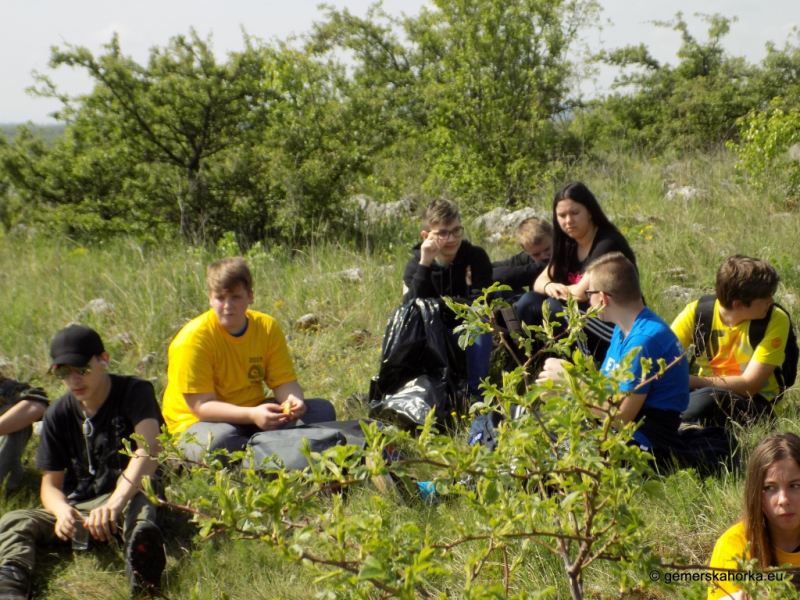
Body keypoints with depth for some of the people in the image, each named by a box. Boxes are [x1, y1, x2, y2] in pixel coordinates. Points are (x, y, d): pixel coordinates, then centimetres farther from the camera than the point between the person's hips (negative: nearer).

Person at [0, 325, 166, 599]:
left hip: (130, 496, -4)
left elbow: (148, 451, -28)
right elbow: (50, 483, 5)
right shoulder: (58, 414, 4)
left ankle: (140, 549, -71)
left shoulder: (135, 392, -9)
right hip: (78, 507, 4)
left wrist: (115, 503, -46)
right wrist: (62, 511, -22)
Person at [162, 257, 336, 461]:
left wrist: (293, 400, -29)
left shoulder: (268, 328, -3)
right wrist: (252, 415, -38)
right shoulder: (194, 338, -19)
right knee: (220, 439, -40)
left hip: (253, 414, 5)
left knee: (322, 410, -9)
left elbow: (284, 381, -3)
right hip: (200, 422, -5)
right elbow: (202, 406, -23)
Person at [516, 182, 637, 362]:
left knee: (554, 307, -27)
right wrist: (549, 286, -17)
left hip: (620, 329, -8)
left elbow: (582, 292, -26)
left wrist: (559, 290, -5)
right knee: (528, 303, -5)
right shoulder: (568, 244, 6)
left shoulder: (608, 244, -20)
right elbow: (540, 280, 7)